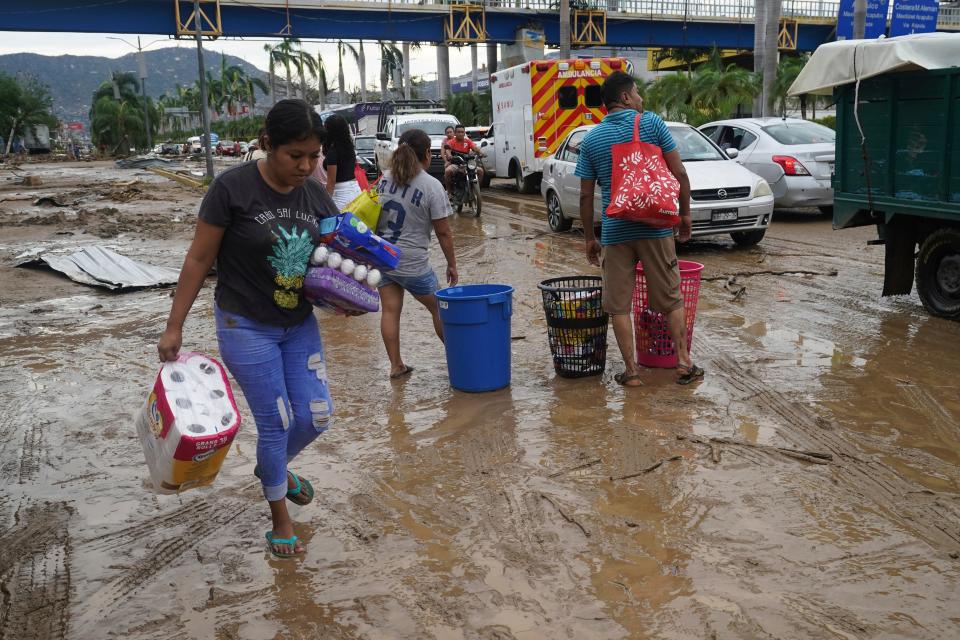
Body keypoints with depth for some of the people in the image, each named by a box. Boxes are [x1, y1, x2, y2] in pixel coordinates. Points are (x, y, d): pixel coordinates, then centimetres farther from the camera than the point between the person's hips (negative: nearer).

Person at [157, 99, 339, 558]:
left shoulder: (317, 197, -2)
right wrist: (174, 327, -9)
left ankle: (273, 467, 39)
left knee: (317, 416, 6)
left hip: (300, 324, 5)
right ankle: (279, 516, 24)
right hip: (246, 327, -5)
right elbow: (199, 260, -11)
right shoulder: (233, 188, -17)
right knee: (275, 423, 0)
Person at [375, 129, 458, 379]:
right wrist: (452, 265, 1)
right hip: (412, 263, -5)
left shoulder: (385, 178, 3)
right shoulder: (432, 186, -12)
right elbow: (444, 233, -9)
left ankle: (396, 365, 14)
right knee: (438, 308, 12)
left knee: (390, 310, 10)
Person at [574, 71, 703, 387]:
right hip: (655, 226, 0)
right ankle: (684, 364, 14)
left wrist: (590, 238, 12)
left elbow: (586, 195, 4)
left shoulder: (591, 139, 4)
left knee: (618, 305, 7)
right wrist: (685, 213, 8)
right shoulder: (652, 123, -2)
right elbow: (679, 173, -4)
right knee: (671, 298, 11)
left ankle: (632, 371, 8)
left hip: (615, 231, 1)